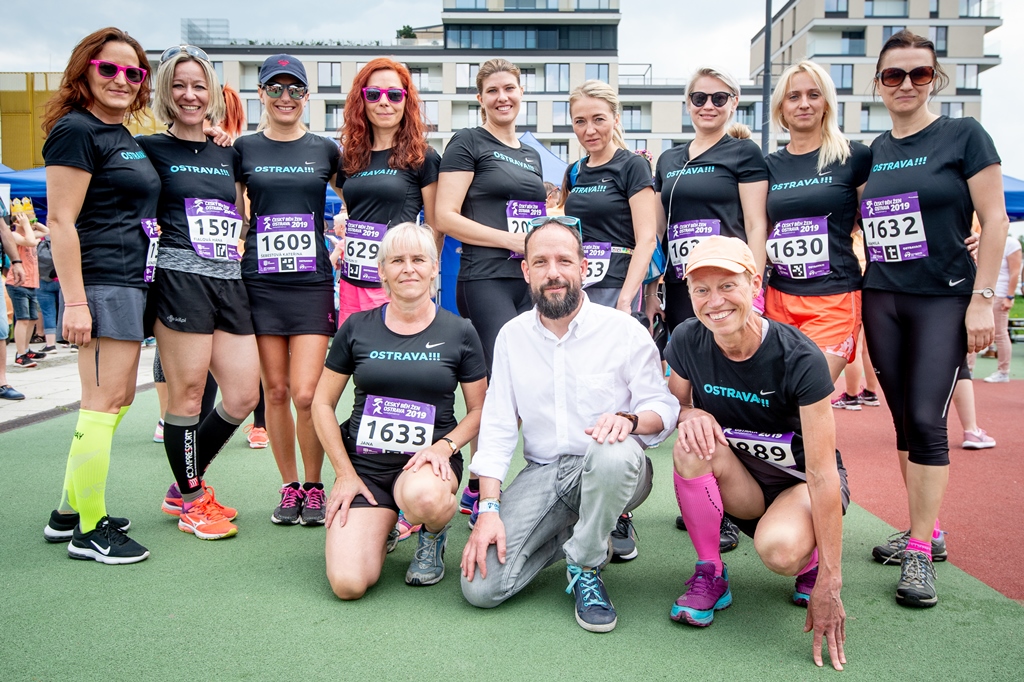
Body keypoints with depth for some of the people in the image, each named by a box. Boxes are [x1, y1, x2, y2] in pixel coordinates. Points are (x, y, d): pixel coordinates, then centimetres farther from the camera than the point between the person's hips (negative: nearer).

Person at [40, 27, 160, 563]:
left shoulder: (124, 136, 18)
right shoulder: (76, 130, -9)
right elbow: (61, 221, -15)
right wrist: (74, 301, -20)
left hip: (130, 283, 10)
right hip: (101, 283, -10)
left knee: (116, 399, 13)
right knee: (105, 402, -7)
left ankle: (69, 512, 25)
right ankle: (88, 531, 4)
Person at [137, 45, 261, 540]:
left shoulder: (227, 153, 18)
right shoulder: (150, 149, 3)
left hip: (228, 281, 6)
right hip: (180, 279, -6)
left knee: (244, 396, 4)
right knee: (187, 395, -2)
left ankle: (184, 487, 24)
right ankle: (191, 501, 17)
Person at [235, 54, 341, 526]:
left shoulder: (326, 150, 7)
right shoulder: (243, 149, 8)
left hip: (312, 284, -1)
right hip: (260, 284, 1)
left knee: (306, 395, -8)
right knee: (275, 391, 5)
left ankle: (314, 487, 12)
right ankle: (289, 486, 20)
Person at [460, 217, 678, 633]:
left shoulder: (624, 330, -4)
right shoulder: (512, 336, 5)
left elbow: (663, 407, -4)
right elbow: (497, 427, 2)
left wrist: (630, 419, -30)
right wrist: (489, 508, -8)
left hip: (611, 472, -2)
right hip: (542, 474, 3)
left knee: (613, 451, -40)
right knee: (479, 587, -15)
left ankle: (586, 567, -12)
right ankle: (569, 533, 12)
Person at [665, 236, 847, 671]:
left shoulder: (799, 359, -26)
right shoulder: (687, 343, -14)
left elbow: (822, 474, -26)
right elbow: (674, 404, 4)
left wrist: (829, 583, -27)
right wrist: (689, 413, -25)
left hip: (799, 483, -3)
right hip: (738, 484, 4)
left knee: (779, 550, -35)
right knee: (693, 443, -29)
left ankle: (812, 557, 5)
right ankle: (710, 574, -9)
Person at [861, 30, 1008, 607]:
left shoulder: (963, 136, -2)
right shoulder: (870, 153, 11)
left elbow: (995, 221, -6)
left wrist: (982, 299, -13)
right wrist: (856, 292, 8)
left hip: (945, 299, -5)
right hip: (882, 300, 5)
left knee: (927, 419, -10)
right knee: (905, 422, 8)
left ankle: (919, 553, 0)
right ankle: (928, 532, 21)